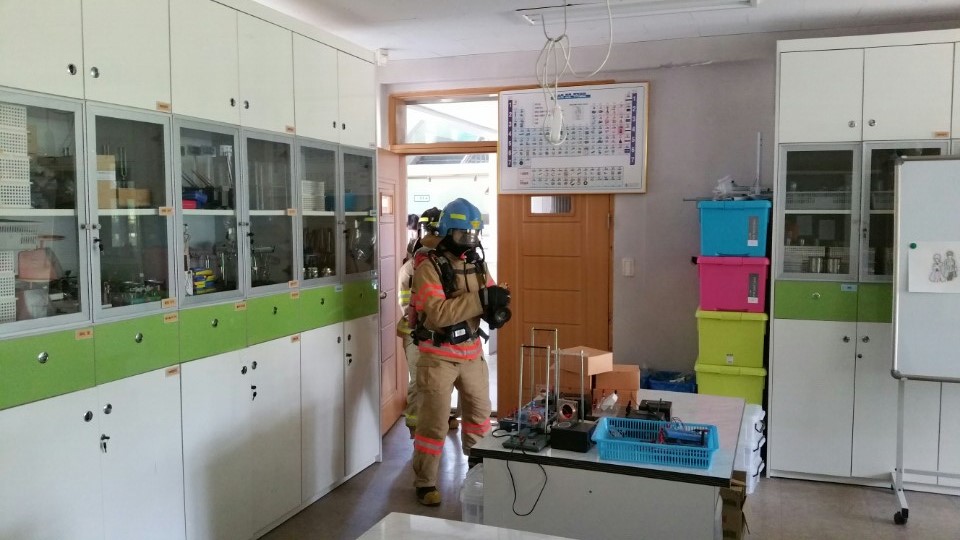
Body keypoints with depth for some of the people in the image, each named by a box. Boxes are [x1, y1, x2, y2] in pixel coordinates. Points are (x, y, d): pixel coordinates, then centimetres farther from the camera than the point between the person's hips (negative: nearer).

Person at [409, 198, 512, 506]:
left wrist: (498, 308, -20)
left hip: (472, 352, 7)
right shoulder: (429, 267, -18)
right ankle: (425, 483, 16)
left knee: (479, 414, 20)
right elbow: (438, 313, -30)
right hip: (439, 356, -7)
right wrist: (481, 299, -34)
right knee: (434, 422, 0)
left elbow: (489, 298, 4)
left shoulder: (477, 263, 4)